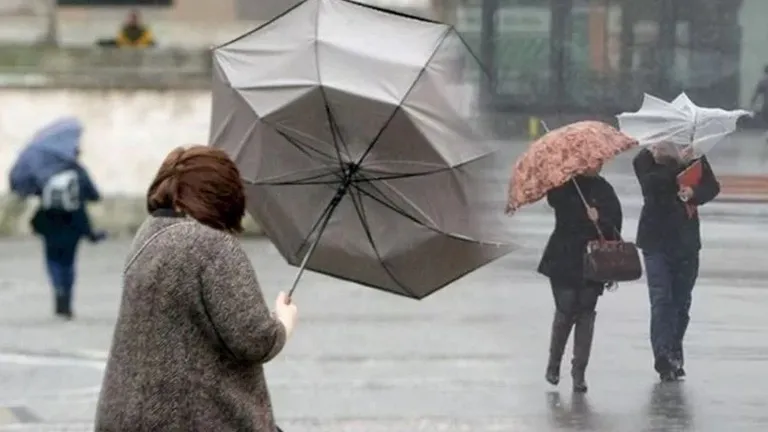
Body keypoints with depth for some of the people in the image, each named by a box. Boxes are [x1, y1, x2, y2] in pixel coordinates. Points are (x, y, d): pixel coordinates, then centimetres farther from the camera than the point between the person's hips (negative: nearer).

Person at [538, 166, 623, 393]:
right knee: (565, 311, -2)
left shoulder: (604, 190, 5)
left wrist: (599, 219, -23)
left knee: (586, 314, 0)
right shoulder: (564, 185, 2)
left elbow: (615, 223, -3)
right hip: (564, 260, -1)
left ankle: (579, 372, 6)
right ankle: (553, 363, 20)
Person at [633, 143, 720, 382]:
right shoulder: (644, 159, -6)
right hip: (657, 242, -3)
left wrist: (694, 193, -24)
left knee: (681, 302, 9)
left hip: (686, 242, 3)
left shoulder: (694, 158, 1)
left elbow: (712, 187, -3)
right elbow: (651, 182, -23)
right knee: (661, 299, -12)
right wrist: (679, 163, -27)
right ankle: (663, 356, -16)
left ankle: (674, 355, 21)